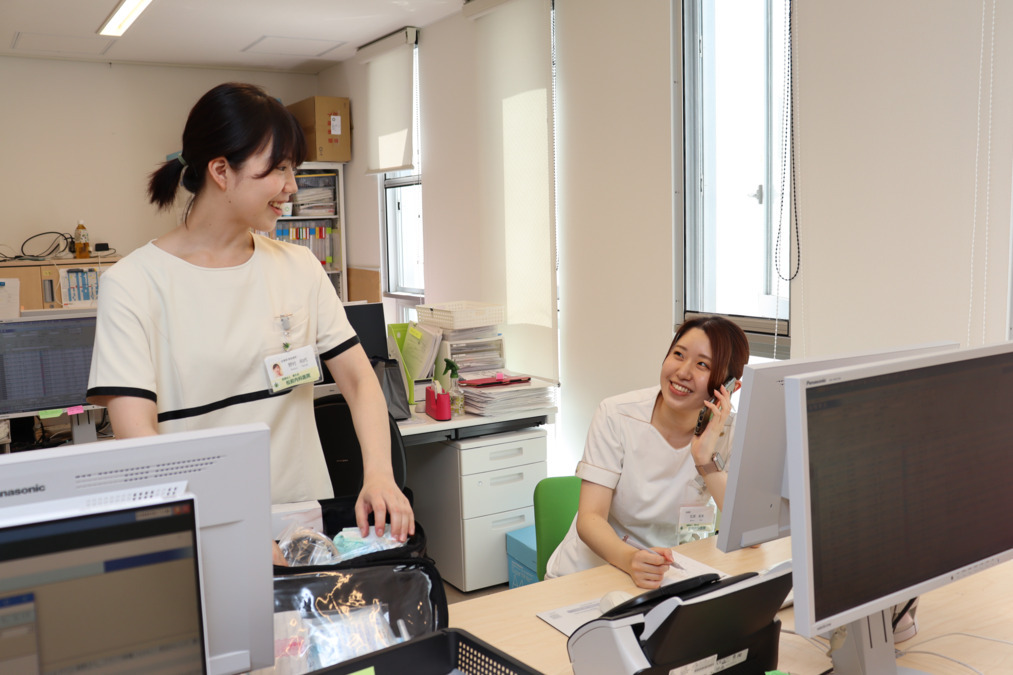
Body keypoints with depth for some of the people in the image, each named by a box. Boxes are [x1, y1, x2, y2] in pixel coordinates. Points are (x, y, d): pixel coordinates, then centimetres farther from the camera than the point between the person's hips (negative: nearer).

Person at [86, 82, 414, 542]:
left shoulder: (298, 268, 8)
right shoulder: (133, 283, -5)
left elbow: (359, 379, 5)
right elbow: (136, 434, -13)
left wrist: (379, 475, -13)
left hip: (303, 517, 2)